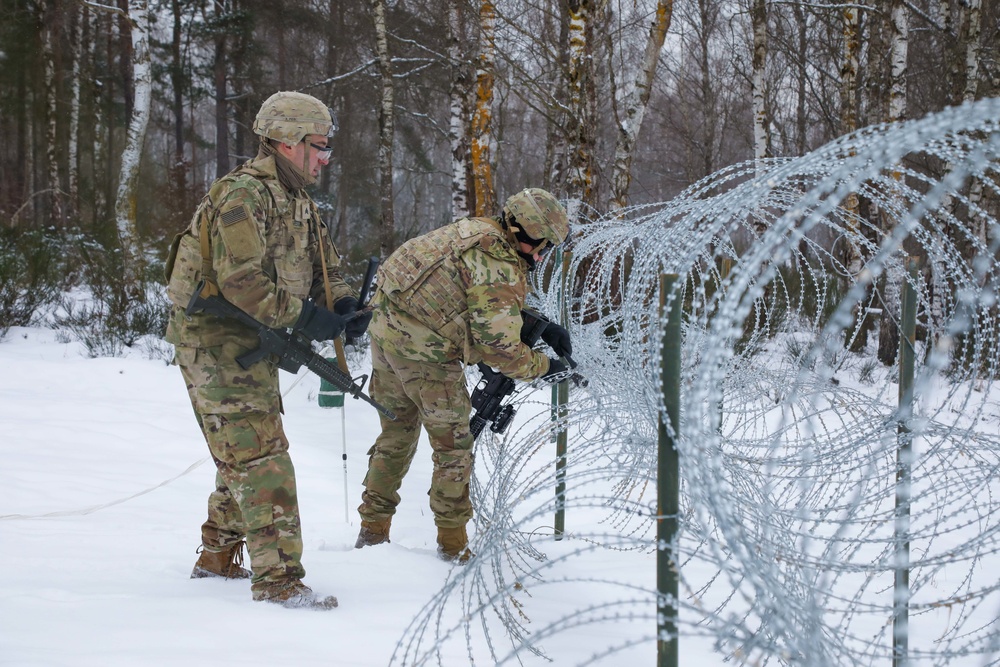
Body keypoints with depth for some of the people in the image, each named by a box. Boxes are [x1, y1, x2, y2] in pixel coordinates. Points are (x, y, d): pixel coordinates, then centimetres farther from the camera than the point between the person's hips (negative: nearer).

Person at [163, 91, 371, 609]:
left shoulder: (298, 202, 12)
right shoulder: (244, 194, -19)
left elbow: (323, 266, 16)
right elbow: (241, 280, -28)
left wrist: (343, 303, -5)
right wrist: (304, 316, -25)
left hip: (253, 344, 10)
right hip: (215, 338, -10)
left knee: (245, 455, 19)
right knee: (261, 455, -14)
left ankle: (217, 558, 34)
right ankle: (278, 578, -14)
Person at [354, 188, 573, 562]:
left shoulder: (476, 231, 11)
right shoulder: (503, 270, -17)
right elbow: (498, 346, -18)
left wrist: (540, 327, 15)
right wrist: (542, 366, -2)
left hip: (385, 329, 9)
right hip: (425, 351, -9)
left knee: (396, 433, 22)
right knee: (453, 447, 7)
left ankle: (372, 530, 30)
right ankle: (453, 544, 15)